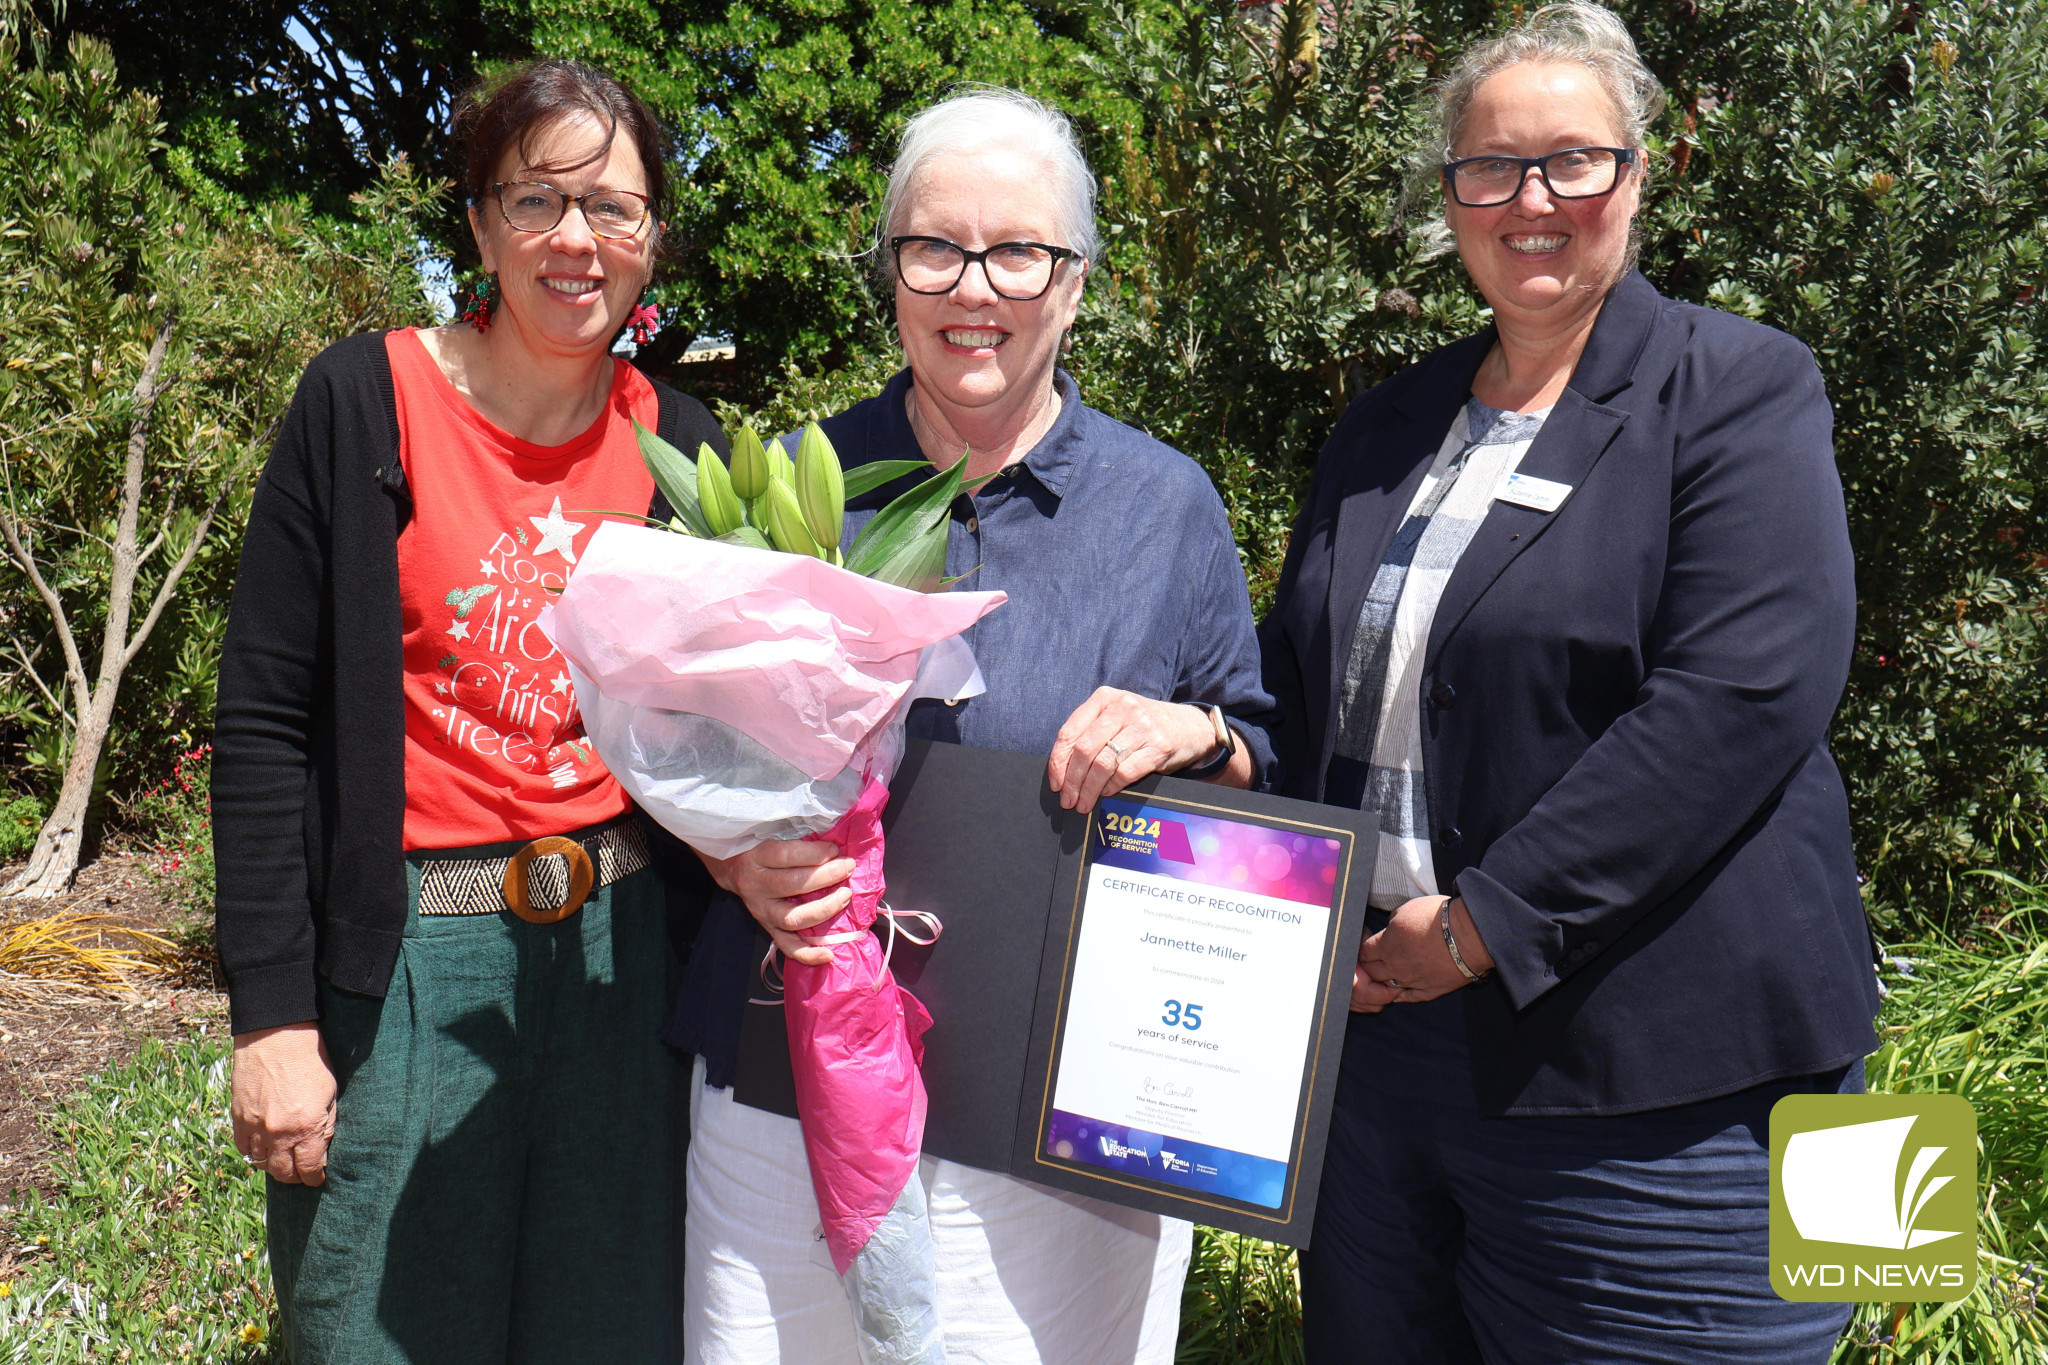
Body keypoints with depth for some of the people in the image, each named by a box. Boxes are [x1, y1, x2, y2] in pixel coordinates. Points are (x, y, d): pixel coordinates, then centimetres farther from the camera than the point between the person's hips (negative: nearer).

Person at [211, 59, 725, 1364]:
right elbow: (266, 720, -7)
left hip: (619, 947, 3)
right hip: (408, 954, -3)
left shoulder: (681, 444, 4)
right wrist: (273, 1014, -10)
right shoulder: (366, 402, -7)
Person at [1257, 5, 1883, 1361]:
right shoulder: (1389, 424, 13)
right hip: (1373, 1024, 6)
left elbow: (1741, 699, -17)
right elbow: (1297, 680, 16)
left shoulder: (1741, 389, -4)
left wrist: (1483, 926, -18)